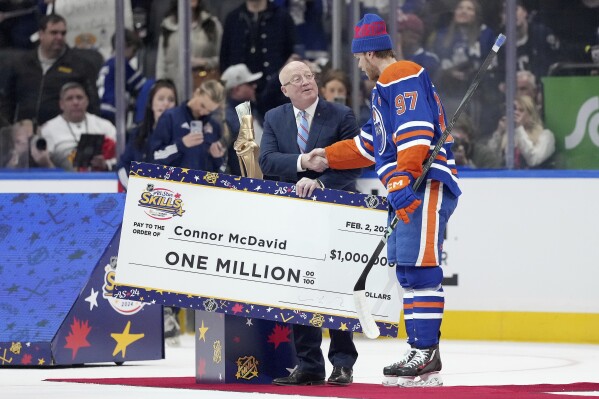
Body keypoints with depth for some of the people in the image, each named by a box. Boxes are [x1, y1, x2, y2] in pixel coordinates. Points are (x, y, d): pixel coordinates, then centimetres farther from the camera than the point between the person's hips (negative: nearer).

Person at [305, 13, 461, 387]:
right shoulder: (387, 85, 27)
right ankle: (421, 354, 8)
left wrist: (403, 181, -26)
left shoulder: (402, 76, -7)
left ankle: (427, 353, -17)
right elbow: (371, 143, 36)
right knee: (409, 270, 8)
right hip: (408, 191, 11)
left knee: (419, 268, -14)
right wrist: (329, 156, 40)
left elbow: (416, 132, -20)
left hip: (426, 185, -11)